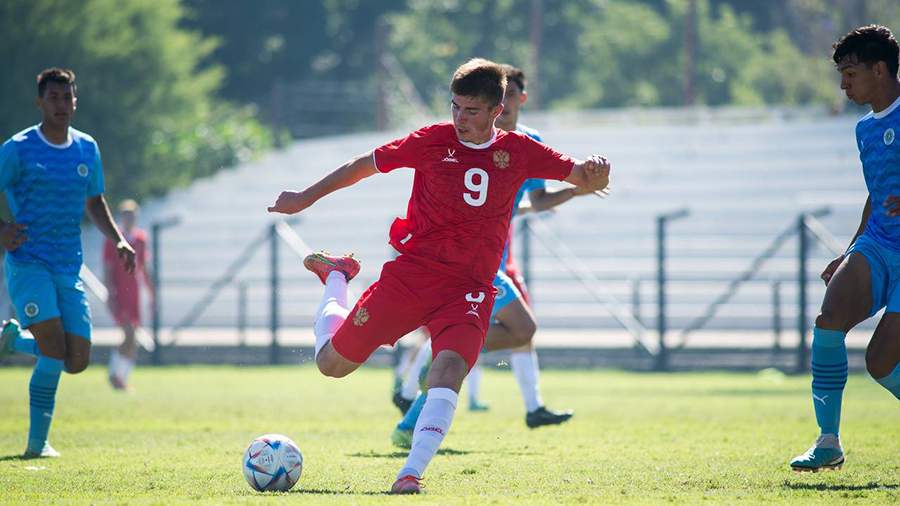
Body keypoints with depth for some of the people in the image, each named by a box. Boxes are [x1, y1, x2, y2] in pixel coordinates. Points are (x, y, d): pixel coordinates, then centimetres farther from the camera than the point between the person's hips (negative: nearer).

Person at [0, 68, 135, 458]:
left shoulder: (87, 149, 11)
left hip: (69, 270, 5)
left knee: (77, 362, 0)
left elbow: (94, 203, 24)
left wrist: (118, 240, 9)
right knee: (55, 351, -18)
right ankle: (37, 443, -6)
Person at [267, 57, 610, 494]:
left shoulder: (517, 151, 2)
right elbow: (364, 165, 8)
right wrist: (306, 198, 10)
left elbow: (582, 176, 4)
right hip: (410, 273, 0)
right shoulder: (433, 140, -2)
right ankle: (336, 276, 39)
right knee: (333, 363, 8)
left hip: (468, 289, 0)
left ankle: (411, 473, -29)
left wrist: (593, 173, -21)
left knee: (449, 369, -28)